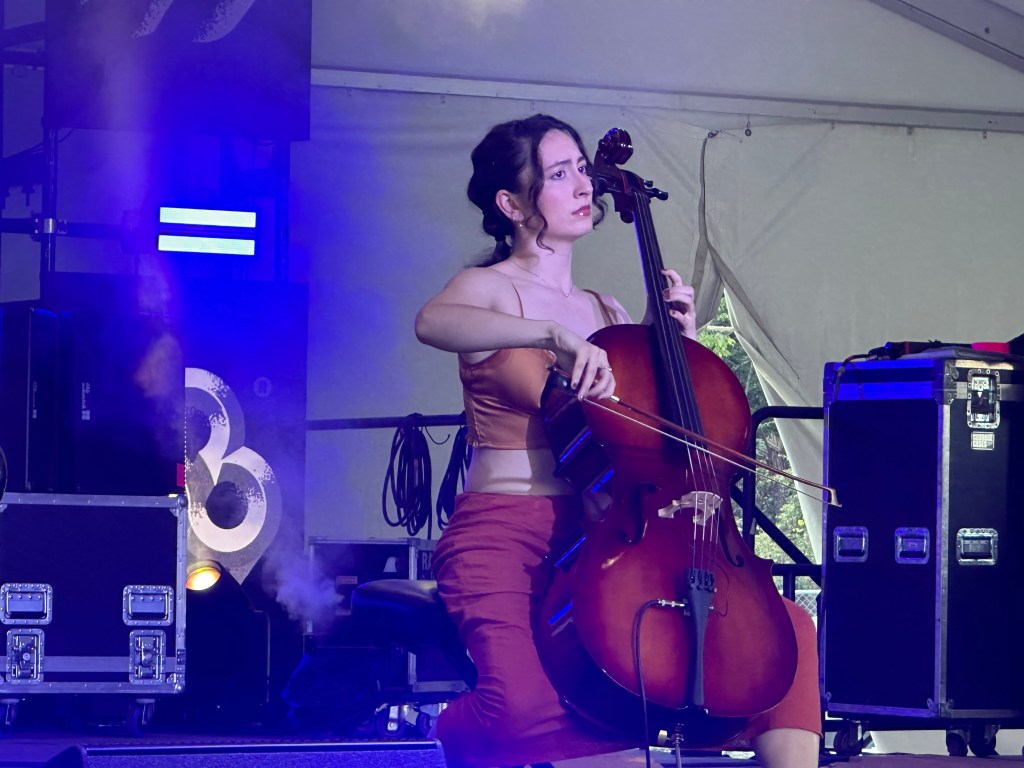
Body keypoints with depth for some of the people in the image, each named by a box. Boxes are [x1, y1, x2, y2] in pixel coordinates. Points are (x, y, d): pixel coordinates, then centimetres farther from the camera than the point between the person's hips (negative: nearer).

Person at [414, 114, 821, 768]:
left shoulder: (608, 315, 21)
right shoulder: (491, 289, 2)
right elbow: (432, 322, -24)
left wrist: (681, 338, 10)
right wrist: (554, 336, -35)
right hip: (505, 535, -6)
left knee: (789, 628, -10)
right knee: (526, 706, -31)